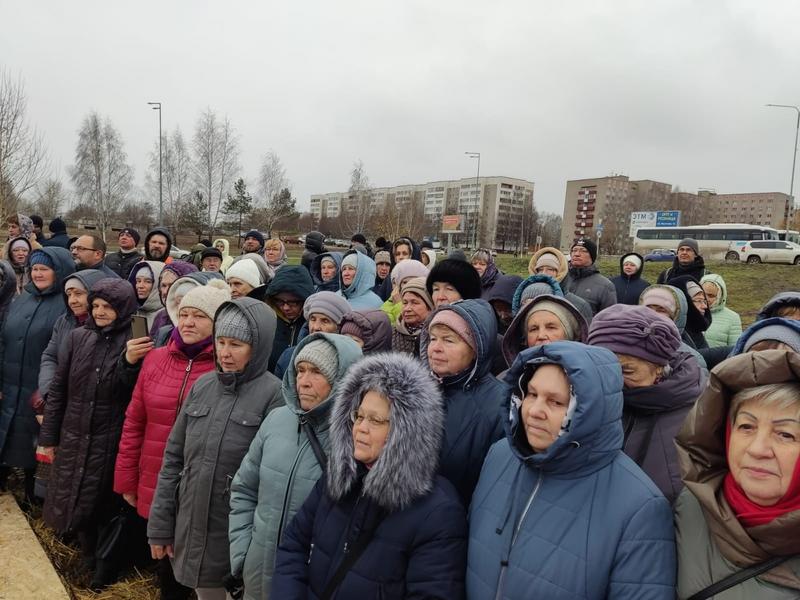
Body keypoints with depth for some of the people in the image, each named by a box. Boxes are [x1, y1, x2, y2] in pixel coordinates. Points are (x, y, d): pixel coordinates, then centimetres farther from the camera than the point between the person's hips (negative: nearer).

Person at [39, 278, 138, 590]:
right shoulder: (77, 337, 2)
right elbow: (58, 389, 6)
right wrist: (48, 435, 6)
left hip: (110, 442, -4)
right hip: (73, 438, 4)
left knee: (105, 505, 5)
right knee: (76, 502, 14)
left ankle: (105, 565, 28)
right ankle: (90, 558, 38)